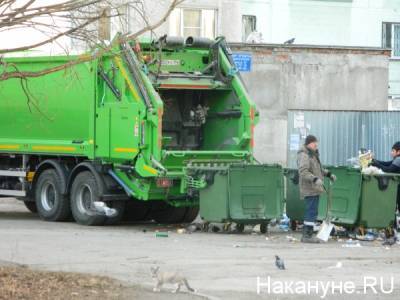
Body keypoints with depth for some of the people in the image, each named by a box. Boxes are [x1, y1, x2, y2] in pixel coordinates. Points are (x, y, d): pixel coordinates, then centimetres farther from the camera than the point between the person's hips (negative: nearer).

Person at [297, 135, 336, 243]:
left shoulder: (313, 154, 20)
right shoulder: (304, 155, -14)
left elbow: (319, 169, 34)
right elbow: (303, 172, -25)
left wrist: (328, 174, 24)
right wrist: (315, 179, -35)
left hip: (315, 189, 10)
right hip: (309, 189, -10)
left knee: (311, 212, 12)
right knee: (312, 211, -13)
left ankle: (307, 234, 17)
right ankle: (307, 235, -13)